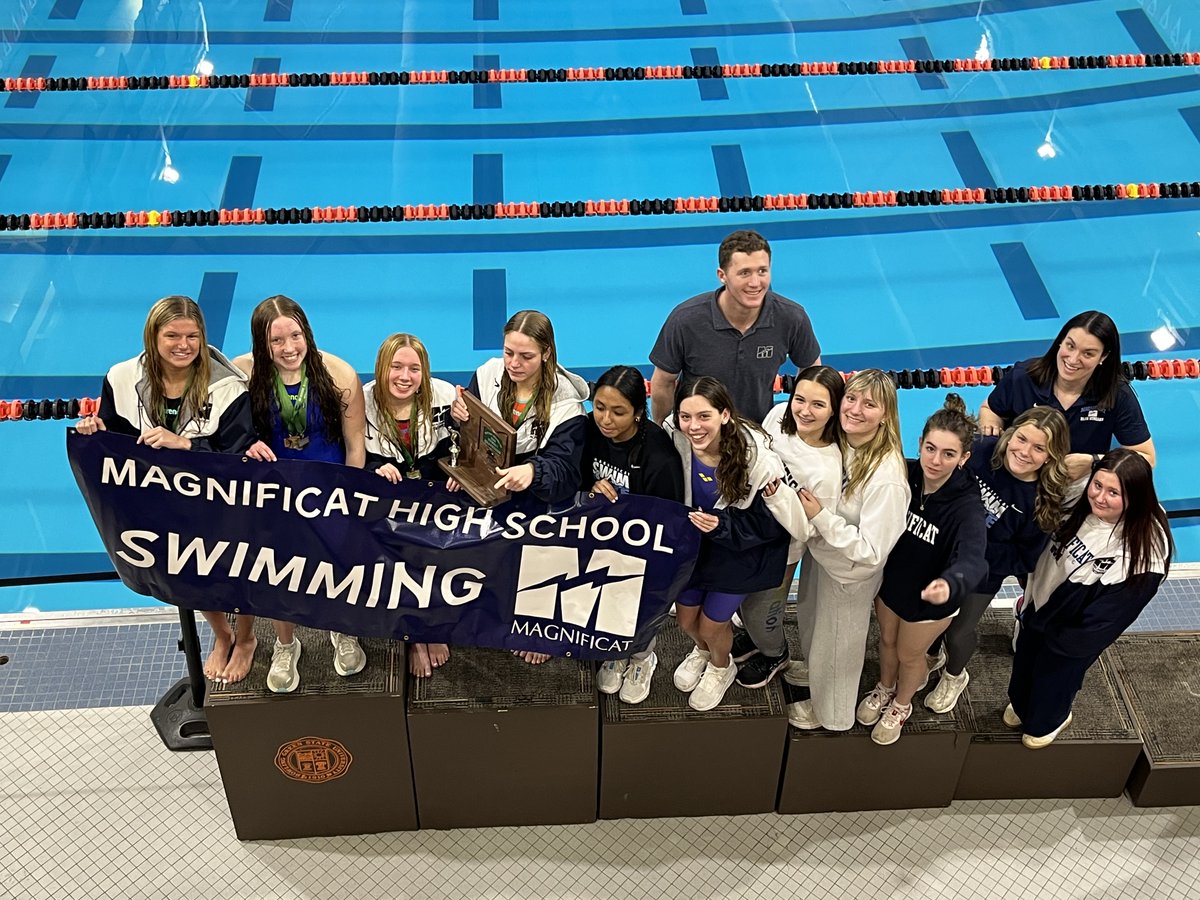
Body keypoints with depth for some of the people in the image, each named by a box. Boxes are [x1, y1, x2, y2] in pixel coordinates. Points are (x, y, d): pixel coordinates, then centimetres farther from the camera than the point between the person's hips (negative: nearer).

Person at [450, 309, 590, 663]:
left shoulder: (565, 402, -12)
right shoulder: (487, 376, -1)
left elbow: (563, 469, -19)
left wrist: (533, 472, -42)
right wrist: (457, 417, -20)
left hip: (535, 499, -3)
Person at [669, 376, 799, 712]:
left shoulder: (758, 458, -32)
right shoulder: (676, 444, -22)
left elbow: (768, 524, -20)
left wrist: (722, 526, -32)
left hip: (739, 554, -3)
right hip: (692, 544, 4)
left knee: (711, 624, 10)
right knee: (686, 619, 19)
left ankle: (722, 667, 47)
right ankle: (702, 652, 56)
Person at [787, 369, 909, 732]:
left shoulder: (886, 477, -35)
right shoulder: (837, 444, -14)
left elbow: (871, 551, -31)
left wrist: (820, 517, -33)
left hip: (849, 576, -6)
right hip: (821, 558, 6)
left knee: (834, 647, 20)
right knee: (812, 627, 31)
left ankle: (829, 713, 48)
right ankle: (812, 679, 61)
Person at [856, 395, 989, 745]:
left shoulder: (965, 505, -34)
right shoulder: (904, 474, -22)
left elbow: (972, 559, -51)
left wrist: (949, 584, -72)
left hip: (929, 598, -3)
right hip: (890, 581, 3)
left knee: (909, 655, 23)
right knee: (887, 640, 29)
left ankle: (901, 706, 55)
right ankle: (884, 689, 61)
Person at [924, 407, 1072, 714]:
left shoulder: (1045, 501, -24)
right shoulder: (979, 451, -23)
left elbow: (1024, 560, -16)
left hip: (982, 575, -2)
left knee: (959, 632, 16)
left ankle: (955, 677, 52)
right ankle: (932, 657, 58)